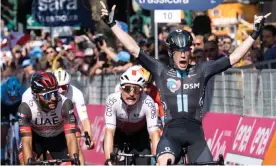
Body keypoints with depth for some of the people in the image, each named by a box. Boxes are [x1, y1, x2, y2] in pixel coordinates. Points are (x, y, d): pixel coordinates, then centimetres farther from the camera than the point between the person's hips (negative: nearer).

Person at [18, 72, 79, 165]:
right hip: (36, 138, 0)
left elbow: (71, 138, -37)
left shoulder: (65, 104, -34)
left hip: (59, 139, 0)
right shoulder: (26, 107, -33)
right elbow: (26, 141, -37)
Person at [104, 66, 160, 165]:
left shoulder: (147, 103, -35)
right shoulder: (113, 100, -35)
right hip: (118, 133, 0)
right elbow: (109, 132, -40)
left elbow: (154, 133, -38)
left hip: (139, 134, 0)